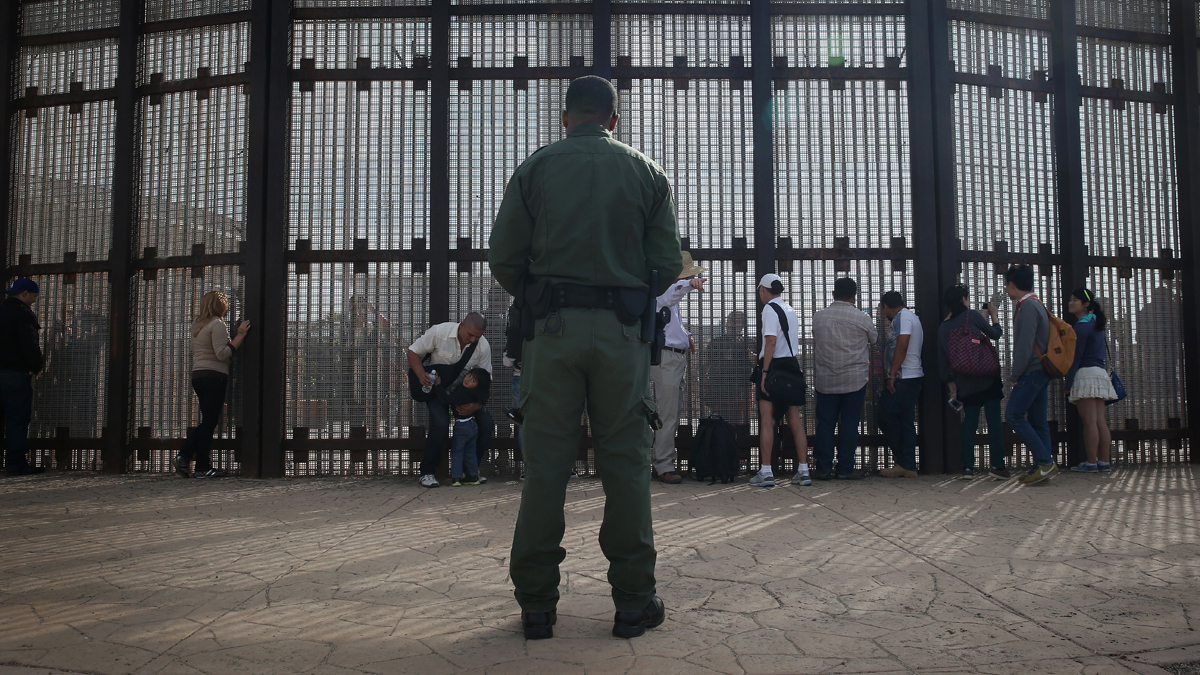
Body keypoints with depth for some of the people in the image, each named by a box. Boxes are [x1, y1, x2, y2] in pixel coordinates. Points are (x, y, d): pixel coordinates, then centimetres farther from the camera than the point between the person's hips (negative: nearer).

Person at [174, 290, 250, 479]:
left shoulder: (197, 325, 16)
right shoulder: (217, 325, -11)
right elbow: (223, 354, -20)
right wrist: (240, 335, -17)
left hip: (198, 375, 9)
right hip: (214, 376, -9)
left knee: (207, 421, 15)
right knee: (210, 422, -4)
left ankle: (184, 456, 7)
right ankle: (203, 467, -1)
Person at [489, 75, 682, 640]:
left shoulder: (535, 169, 7)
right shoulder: (645, 172, 9)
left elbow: (503, 260, 1)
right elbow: (669, 266, 4)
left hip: (552, 331, 0)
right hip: (622, 332, 0)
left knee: (544, 465, 3)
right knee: (625, 464, 5)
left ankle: (536, 604, 8)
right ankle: (633, 602, 10)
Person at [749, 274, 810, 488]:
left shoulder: (769, 309, -8)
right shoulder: (791, 310, 16)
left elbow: (771, 341, -18)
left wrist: (764, 371, -18)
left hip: (774, 366, -7)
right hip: (792, 366, 7)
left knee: (767, 421, -4)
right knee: (795, 421, 7)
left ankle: (766, 472, -5)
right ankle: (803, 470, 6)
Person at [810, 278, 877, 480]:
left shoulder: (818, 317, 2)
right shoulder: (862, 319, -5)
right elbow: (875, 339, 15)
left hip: (825, 380, 2)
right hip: (855, 379, -2)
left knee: (825, 423, 6)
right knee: (849, 423, 4)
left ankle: (824, 468, 7)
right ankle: (846, 468, 7)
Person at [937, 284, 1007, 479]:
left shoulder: (943, 328, 9)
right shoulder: (971, 315, -5)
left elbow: (942, 361, 10)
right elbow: (995, 333, 7)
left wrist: (952, 386, 16)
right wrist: (993, 315, 25)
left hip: (965, 382, 5)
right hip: (987, 376, -5)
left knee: (969, 422, 10)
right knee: (994, 419, -1)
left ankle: (968, 467, 6)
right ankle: (997, 465, -2)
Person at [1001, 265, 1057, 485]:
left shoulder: (1028, 306, -14)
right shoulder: (1034, 304, 18)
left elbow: (1025, 345, -20)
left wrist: (1014, 375, -13)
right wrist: (1018, 374, 17)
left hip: (1032, 371, -10)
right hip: (1039, 371, 10)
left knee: (1013, 415, -12)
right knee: (1037, 420, 8)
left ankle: (1045, 462, -14)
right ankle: (1042, 467, 8)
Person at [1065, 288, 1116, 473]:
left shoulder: (1082, 326, -9)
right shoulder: (1095, 323, 19)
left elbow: (1076, 357, -12)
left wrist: (1068, 383, -11)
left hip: (1086, 374, -9)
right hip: (1100, 374, 9)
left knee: (1089, 421, -9)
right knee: (1100, 421, 7)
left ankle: (1091, 463, -8)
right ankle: (1104, 462, 7)